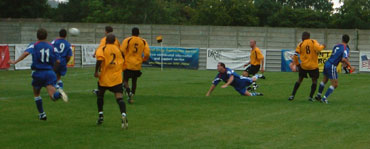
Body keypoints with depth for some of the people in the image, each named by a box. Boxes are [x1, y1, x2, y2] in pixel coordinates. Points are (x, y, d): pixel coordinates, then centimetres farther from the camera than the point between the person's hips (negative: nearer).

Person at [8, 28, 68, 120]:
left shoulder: (34, 45, 1)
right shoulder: (51, 47, 8)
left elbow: (26, 53, -18)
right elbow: (58, 61, 6)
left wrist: (15, 62, -18)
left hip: (38, 72, -1)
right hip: (49, 73, 1)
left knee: (36, 94, 23)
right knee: (52, 96, -10)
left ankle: (42, 114, 23)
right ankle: (59, 93, -44)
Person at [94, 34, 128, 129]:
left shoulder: (102, 49, -2)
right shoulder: (118, 50, 12)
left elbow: (99, 59, -20)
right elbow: (122, 62, 15)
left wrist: (96, 71, -15)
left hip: (104, 77, -2)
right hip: (117, 78, 2)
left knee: (100, 95, 22)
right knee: (119, 97, -10)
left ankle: (100, 116, 22)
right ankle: (123, 114, -34)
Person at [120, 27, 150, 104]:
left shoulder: (127, 40, -6)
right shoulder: (143, 41, 2)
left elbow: (122, 52, -11)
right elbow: (147, 53, -3)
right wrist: (143, 60, 15)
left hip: (128, 64, -3)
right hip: (138, 65, 3)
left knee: (125, 80, 5)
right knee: (134, 81, 17)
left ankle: (128, 91, -23)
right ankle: (132, 96, 16)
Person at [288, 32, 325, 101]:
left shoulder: (301, 44, 2)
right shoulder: (313, 42, -2)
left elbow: (296, 55, -3)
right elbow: (318, 48, -21)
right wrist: (322, 46, 0)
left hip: (303, 66, 2)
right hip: (313, 66, -2)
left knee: (299, 79, 16)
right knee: (314, 80, 12)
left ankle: (292, 95, 11)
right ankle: (311, 97, 2)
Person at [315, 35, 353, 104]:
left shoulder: (337, 46, 10)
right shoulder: (345, 49, -13)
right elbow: (344, 59, -27)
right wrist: (350, 67, -19)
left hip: (327, 64, 8)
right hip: (332, 66, -8)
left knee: (324, 80, 28)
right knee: (335, 85, 0)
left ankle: (318, 95, 40)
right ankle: (324, 98, -5)